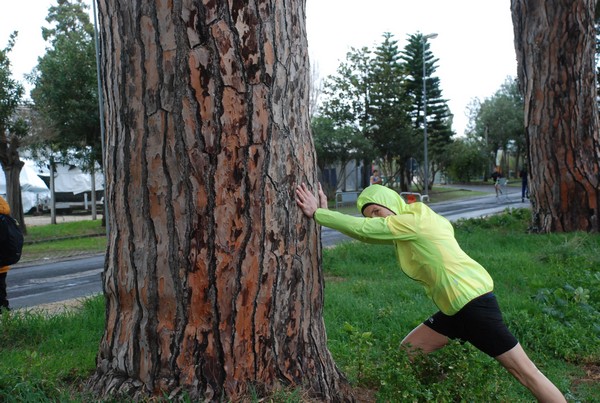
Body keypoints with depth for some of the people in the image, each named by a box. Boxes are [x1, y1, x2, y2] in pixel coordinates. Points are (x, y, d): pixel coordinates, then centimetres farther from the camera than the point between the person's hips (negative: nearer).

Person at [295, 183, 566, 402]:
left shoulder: (412, 221, -13)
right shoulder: (405, 229, 13)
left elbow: (361, 229, -15)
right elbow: (365, 233, 13)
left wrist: (316, 213, -8)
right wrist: (326, 213, 5)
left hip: (472, 300, -10)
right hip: (456, 306, 10)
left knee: (523, 370, -4)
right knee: (408, 351, 12)